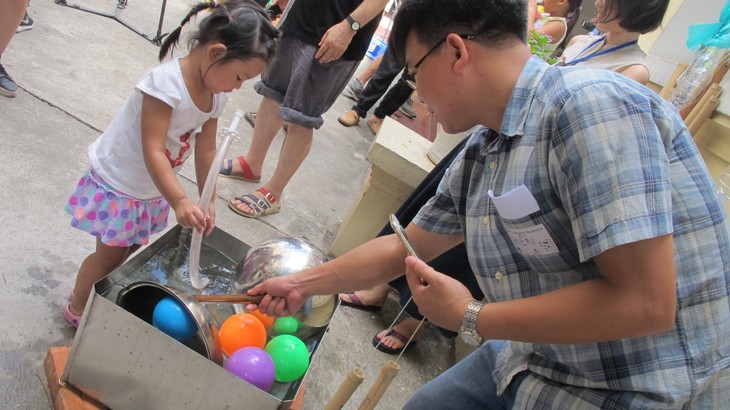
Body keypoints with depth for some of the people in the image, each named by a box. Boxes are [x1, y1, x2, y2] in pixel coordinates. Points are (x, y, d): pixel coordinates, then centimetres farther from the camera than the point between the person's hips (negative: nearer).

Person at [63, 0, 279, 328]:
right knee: (110, 253, 6)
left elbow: (206, 151, -1)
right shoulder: (167, 83, -32)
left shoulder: (217, 96, -7)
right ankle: (78, 308, 30)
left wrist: (207, 201, -2)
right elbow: (153, 151, -34)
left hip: (153, 190, 7)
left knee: (132, 250, 17)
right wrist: (180, 201, -41)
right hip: (119, 182, -7)